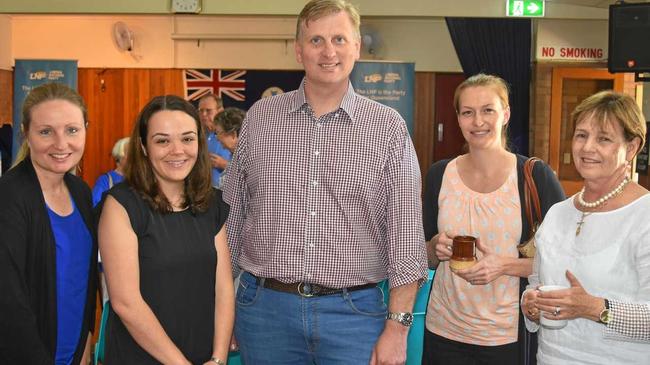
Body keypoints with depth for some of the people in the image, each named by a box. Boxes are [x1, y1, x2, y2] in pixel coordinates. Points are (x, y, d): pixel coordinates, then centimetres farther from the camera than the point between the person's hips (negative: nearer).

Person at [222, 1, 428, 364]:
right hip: (265, 307, 2)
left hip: (353, 312, -2)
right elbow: (231, 217, 10)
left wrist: (397, 327, -6)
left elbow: (406, 236, -3)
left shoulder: (388, 127, -2)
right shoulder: (259, 118, 3)